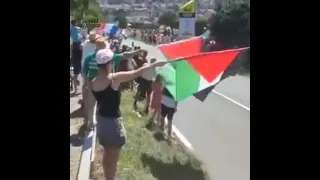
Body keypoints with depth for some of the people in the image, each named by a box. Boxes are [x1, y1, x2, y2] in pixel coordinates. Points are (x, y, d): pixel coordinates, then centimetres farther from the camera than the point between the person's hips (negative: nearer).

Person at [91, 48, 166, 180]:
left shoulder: (93, 83, -3)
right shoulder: (114, 78, -22)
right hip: (113, 121, -7)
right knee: (113, 157, 9)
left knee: (107, 154, 25)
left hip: (101, 119, 7)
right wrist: (155, 64, -9)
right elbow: (137, 72, -18)